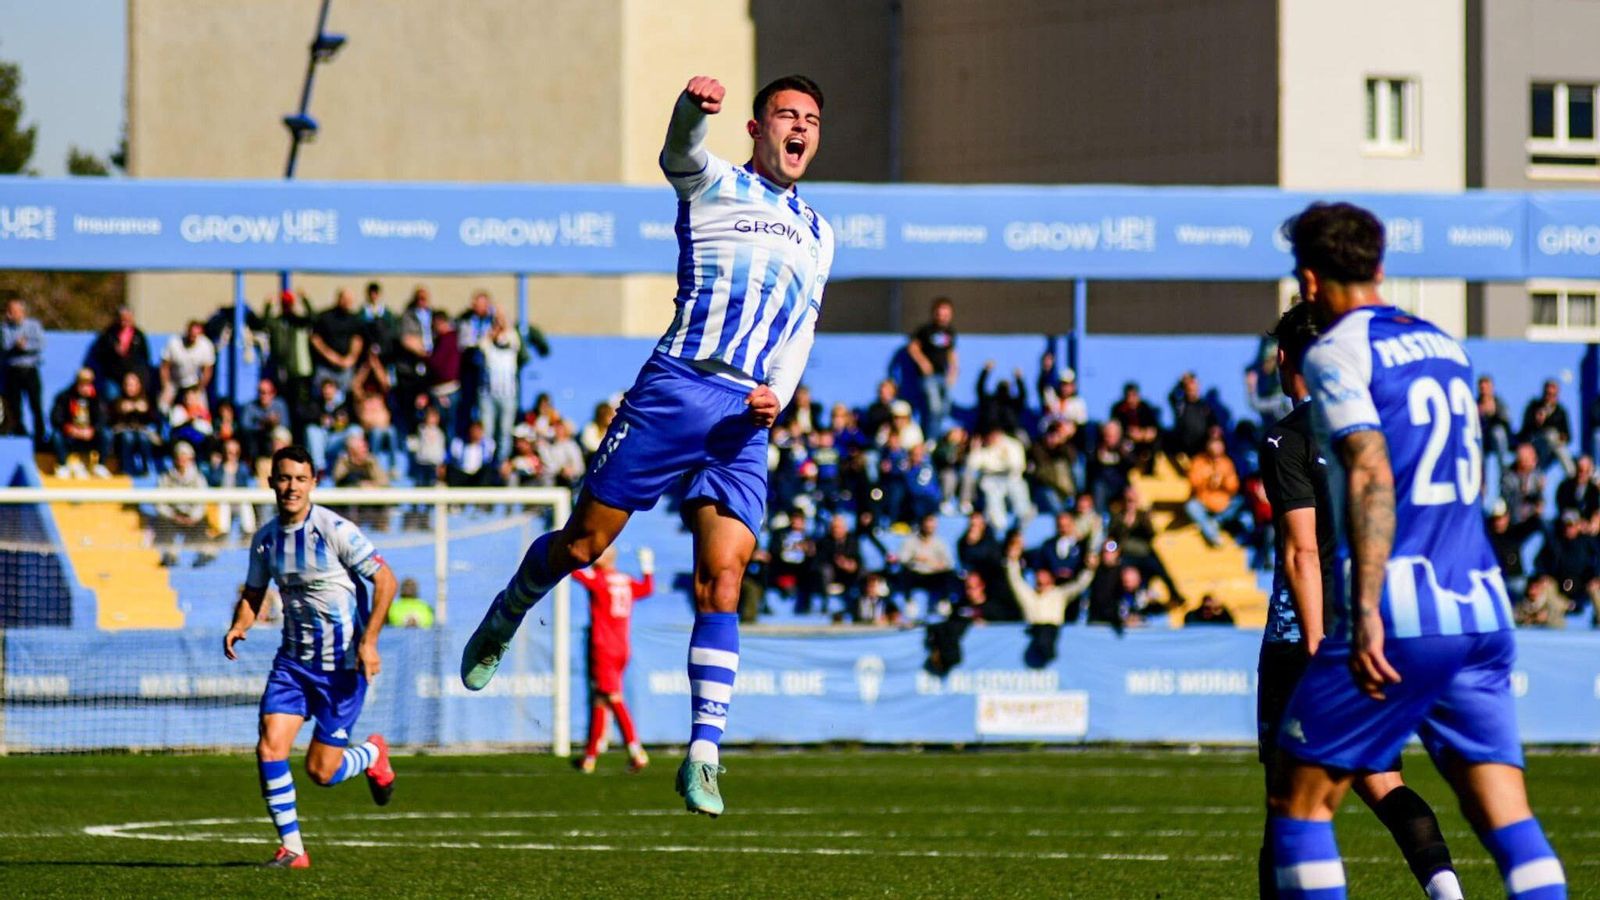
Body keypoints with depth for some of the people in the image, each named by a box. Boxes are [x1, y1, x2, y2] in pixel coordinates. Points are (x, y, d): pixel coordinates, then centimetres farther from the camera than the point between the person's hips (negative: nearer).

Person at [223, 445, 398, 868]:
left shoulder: (335, 530, -14)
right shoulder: (265, 539, 3)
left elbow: (385, 579, -11)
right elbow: (253, 593, 17)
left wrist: (368, 641, -19)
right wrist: (239, 626, -5)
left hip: (342, 664, -5)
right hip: (293, 659, 5)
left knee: (321, 771, -2)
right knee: (270, 747, -14)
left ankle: (372, 754, 32)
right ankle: (291, 847, -3)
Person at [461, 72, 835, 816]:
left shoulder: (817, 236, 25)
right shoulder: (716, 186, 7)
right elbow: (680, 154, -16)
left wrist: (778, 394, 2)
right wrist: (693, 107, -40)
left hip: (748, 421, 3)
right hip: (678, 386, -3)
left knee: (721, 583, -8)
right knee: (583, 542, 0)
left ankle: (703, 755, -10)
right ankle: (505, 617, 31)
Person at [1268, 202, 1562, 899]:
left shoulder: (1336, 352, -4)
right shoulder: (1445, 346, 18)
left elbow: (1372, 477, -18)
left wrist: (1366, 613, -24)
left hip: (1401, 619, -6)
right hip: (1483, 612, 7)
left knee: (1300, 803, 6)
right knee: (1508, 820, 1)